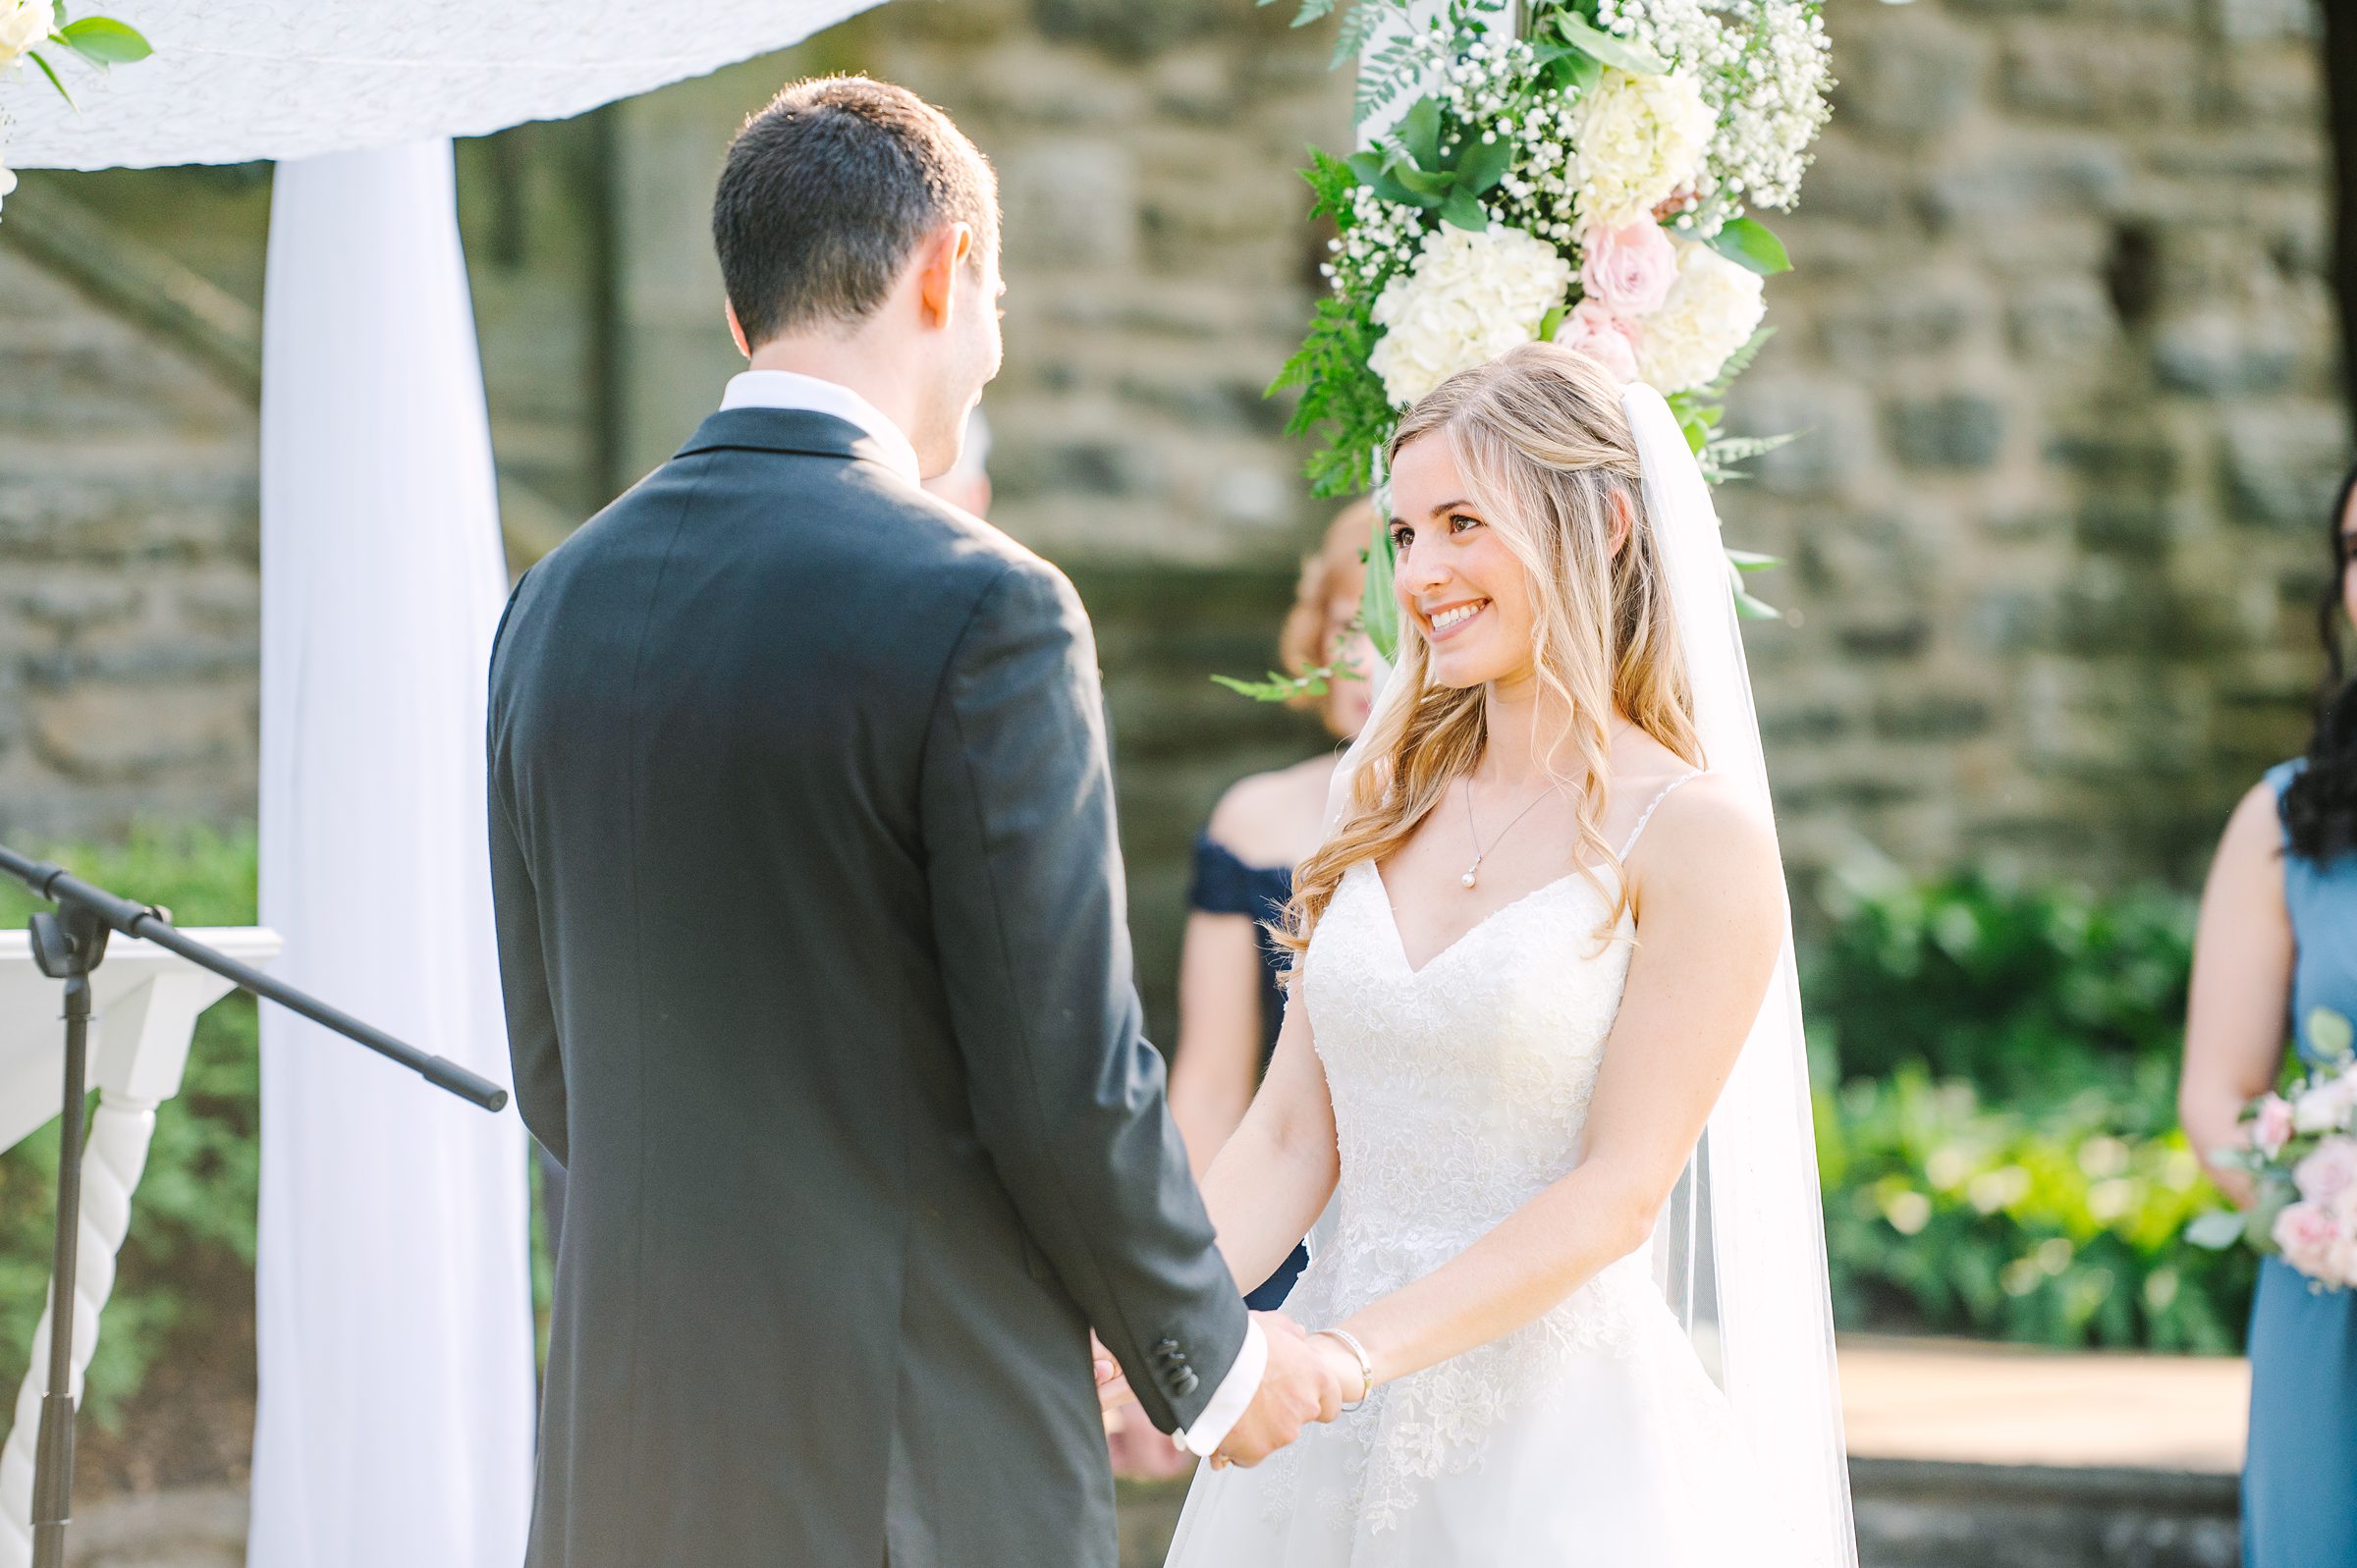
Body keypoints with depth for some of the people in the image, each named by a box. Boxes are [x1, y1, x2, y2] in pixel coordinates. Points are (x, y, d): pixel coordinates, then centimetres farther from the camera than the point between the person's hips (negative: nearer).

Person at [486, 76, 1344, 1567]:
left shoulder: (560, 603, 8)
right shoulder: (984, 613, -13)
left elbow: (555, 1070, 13)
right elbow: (1067, 1085, -13)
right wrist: (1217, 1361, 3)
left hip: (630, 1437, 7)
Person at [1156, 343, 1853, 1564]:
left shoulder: (1695, 834, -9)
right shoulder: (1390, 807, 8)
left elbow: (1618, 1189, -14)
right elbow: (1289, 1141, 6)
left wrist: (1355, 1354, -22)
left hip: (1551, 1426, -5)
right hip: (1328, 1429, 5)